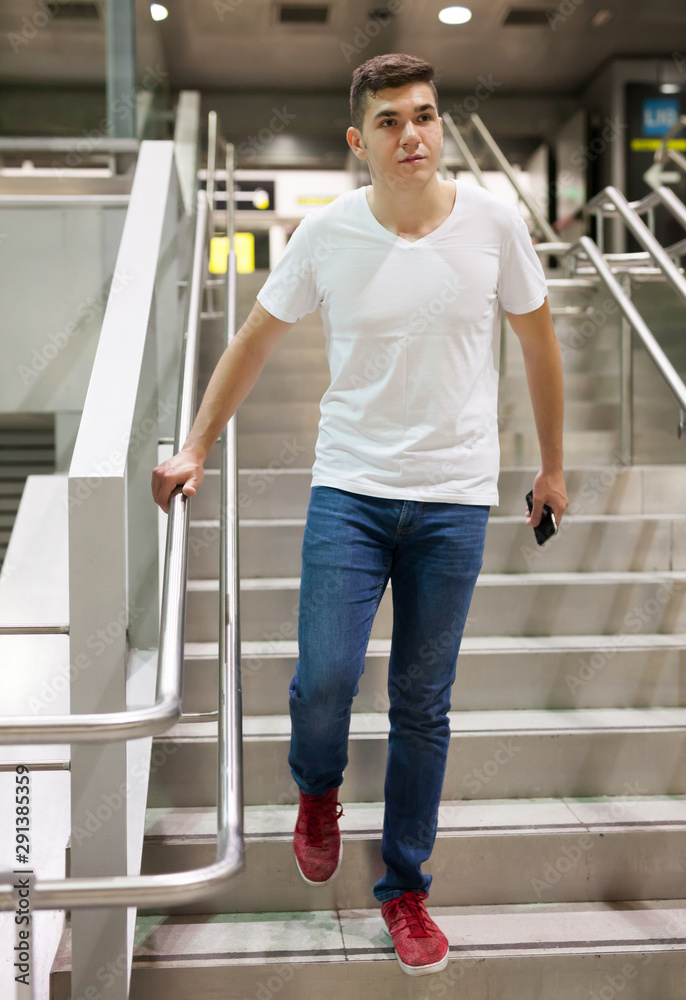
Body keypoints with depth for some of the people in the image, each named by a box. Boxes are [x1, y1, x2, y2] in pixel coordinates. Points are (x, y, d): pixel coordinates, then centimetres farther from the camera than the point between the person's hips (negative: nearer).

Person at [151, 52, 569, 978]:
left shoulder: (494, 222, -3)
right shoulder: (326, 234, -4)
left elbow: (538, 341, 9)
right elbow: (255, 340, 8)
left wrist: (553, 465, 13)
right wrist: (196, 449, 8)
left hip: (456, 499, 1)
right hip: (349, 490, 0)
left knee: (422, 707, 8)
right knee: (324, 679, -10)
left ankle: (406, 890, 27)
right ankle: (318, 790, 29)